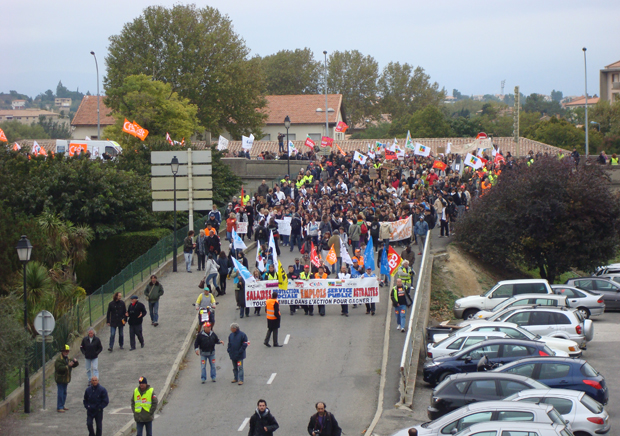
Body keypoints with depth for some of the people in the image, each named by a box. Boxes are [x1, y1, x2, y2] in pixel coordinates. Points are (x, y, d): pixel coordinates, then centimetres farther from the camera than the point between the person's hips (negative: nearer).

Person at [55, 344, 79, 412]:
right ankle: (59, 408, -6)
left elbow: (75, 365, 17)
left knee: (64, 393, 17)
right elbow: (60, 368, -29)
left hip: (66, 379, 9)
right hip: (60, 379, -9)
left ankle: (62, 406, 27)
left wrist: (75, 361, -6)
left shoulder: (67, 359, 13)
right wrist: (68, 366, -32)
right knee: (60, 393, -8)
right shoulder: (59, 359, -15)